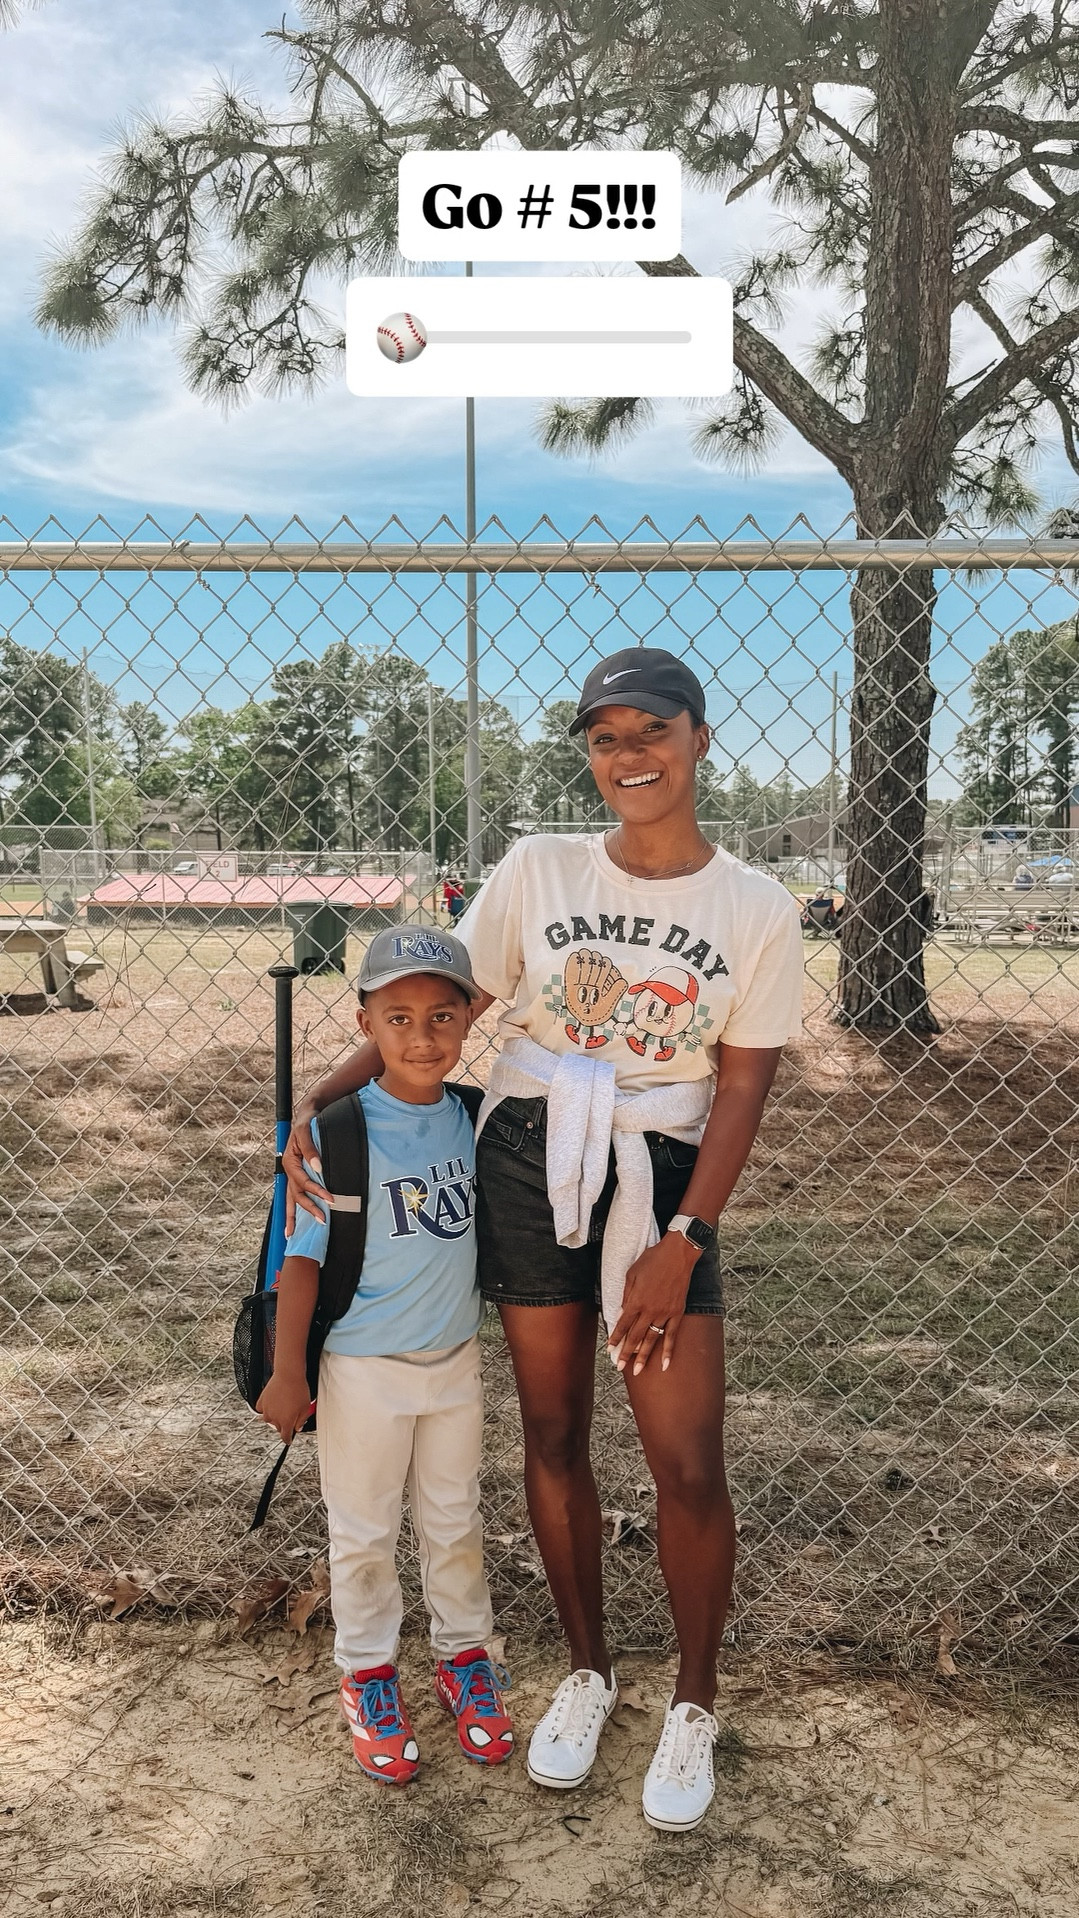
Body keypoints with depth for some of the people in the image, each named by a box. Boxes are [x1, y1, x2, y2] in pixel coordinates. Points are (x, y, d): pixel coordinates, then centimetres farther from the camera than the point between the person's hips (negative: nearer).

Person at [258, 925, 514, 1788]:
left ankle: (464, 1655, 41)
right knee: (364, 1531, 15)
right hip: (364, 1368, -4)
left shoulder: (473, 1117, -7)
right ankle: (368, 1672, 36)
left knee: (456, 1521, 20)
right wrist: (288, 1375, -12)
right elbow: (303, 1256, -15)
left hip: (456, 1361, 4)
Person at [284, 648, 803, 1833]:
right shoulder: (538, 871, -2)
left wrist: (685, 1238, -11)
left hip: (662, 1180, -1)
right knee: (553, 1435, 13)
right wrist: (324, 1099, -7)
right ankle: (586, 1671, 36)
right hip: (527, 1168, 2)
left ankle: (693, 1705, 26)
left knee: (688, 1464, -1)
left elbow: (741, 1087, -4)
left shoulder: (757, 911, -4)